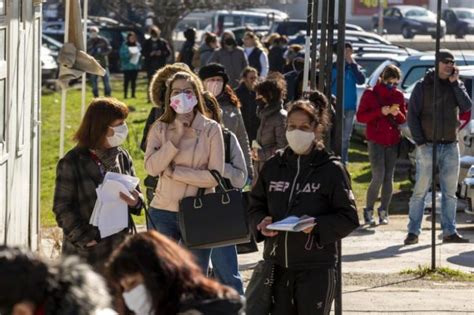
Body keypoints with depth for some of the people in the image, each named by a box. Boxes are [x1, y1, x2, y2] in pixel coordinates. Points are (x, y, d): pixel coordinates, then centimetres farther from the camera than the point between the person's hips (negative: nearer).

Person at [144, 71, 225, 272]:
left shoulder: (211, 129, -2)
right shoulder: (160, 128, 4)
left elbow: (215, 176, -10)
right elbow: (151, 167, -11)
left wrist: (174, 171, -11)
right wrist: (176, 136, -14)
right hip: (163, 212, 2)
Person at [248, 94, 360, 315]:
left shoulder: (331, 169, -5)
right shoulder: (273, 166, 8)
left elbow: (349, 218, -5)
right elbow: (255, 206, 16)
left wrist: (317, 225, -21)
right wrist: (261, 222, -6)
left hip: (316, 268, -4)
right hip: (277, 264, 4)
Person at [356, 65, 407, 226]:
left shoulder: (398, 95, 9)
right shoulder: (370, 94, -2)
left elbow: (404, 119, 14)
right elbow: (360, 116, -4)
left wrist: (397, 113, -9)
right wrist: (380, 112, -16)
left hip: (393, 141, 4)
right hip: (376, 141, -4)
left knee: (389, 177, 3)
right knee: (378, 176, -12)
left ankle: (384, 211, 10)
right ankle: (368, 211, 0)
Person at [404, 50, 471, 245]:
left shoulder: (456, 85, 10)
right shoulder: (423, 86, 0)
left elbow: (466, 106, -7)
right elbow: (412, 115, -2)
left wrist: (455, 83, -10)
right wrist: (420, 141, -10)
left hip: (451, 146, 4)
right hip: (428, 146, -4)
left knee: (450, 192, 6)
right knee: (420, 190, -6)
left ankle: (449, 232, 11)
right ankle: (413, 232, -4)